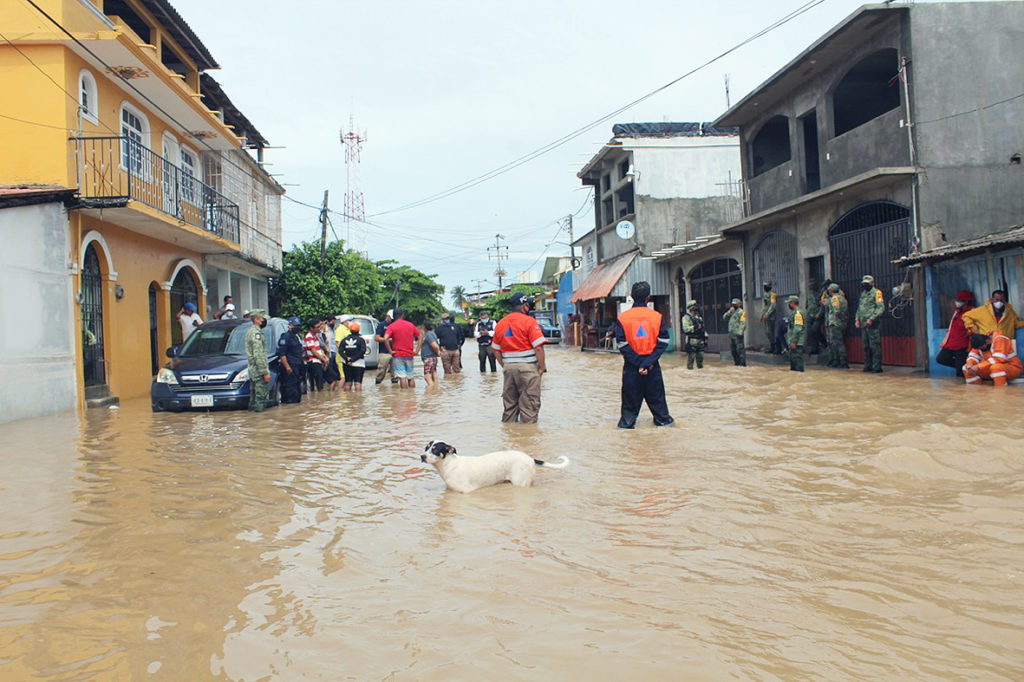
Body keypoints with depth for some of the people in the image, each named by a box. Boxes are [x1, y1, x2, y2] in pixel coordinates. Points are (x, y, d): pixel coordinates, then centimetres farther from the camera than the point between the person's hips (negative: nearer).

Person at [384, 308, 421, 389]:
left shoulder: (391, 326, -5)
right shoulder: (410, 325, 7)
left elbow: (385, 339, -20)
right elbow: (420, 336, 8)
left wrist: (390, 351, -12)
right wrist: (417, 350, 7)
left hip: (398, 355, -3)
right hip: (409, 355, 3)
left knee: (402, 377, -5)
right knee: (411, 377, 12)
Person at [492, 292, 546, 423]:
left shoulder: (500, 323, 10)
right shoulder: (529, 321, -9)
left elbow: (496, 350, 12)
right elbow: (538, 347, -15)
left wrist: (504, 366, 17)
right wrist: (542, 367, -6)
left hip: (508, 367, 6)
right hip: (528, 367, -6)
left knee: (509, 403, 14)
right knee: (529, 402, 0)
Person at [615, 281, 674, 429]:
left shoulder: (622, 318, -4)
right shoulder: (657, 316, -1)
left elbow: (622, 344, -9)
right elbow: (663, 342, -6)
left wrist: (638, 363, -9)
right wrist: (649, 362, -9)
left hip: (631, 366, 0)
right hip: (653, 366, 1)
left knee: (630, 396, 7)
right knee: (656, 395, 14)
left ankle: (627, 422, 7)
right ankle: (662, 419, 23)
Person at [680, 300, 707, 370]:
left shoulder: (698, 317, 18)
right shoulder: (686, 317, -6)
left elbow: (703, 328, 21)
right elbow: (685, 329, -17)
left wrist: (705, 338, 15)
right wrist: (695, 327, -21)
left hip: (700, 341, 7)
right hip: (692, 342, -7)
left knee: (700, 358, 10)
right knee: (690, 358, -5)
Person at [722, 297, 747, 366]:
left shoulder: (741, 312, -7)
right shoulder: (732, 312, 18)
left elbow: (743, 323, -14)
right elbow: (724, 317, 13)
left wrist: (740, 332, -21)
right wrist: (729, 311, 0)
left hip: (737, 334, -9)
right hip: (731, 333, 9)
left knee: (740, 348, -7)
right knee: (733, 349, 12)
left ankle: (742, 363, -4)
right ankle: (737, 362, 21)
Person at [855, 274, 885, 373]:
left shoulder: (876, 293, -4)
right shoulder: (863, 294, 20)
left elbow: (881, 308, -13)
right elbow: (859, 308, 26)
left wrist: (871, 318, -20)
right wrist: (857, 319, 12)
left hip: (872, 325, -8)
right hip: (863, 324, 8)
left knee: (875, 346, -8)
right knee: (866, 346, 11)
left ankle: (877, 367, -6)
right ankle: (868, 366, 19)